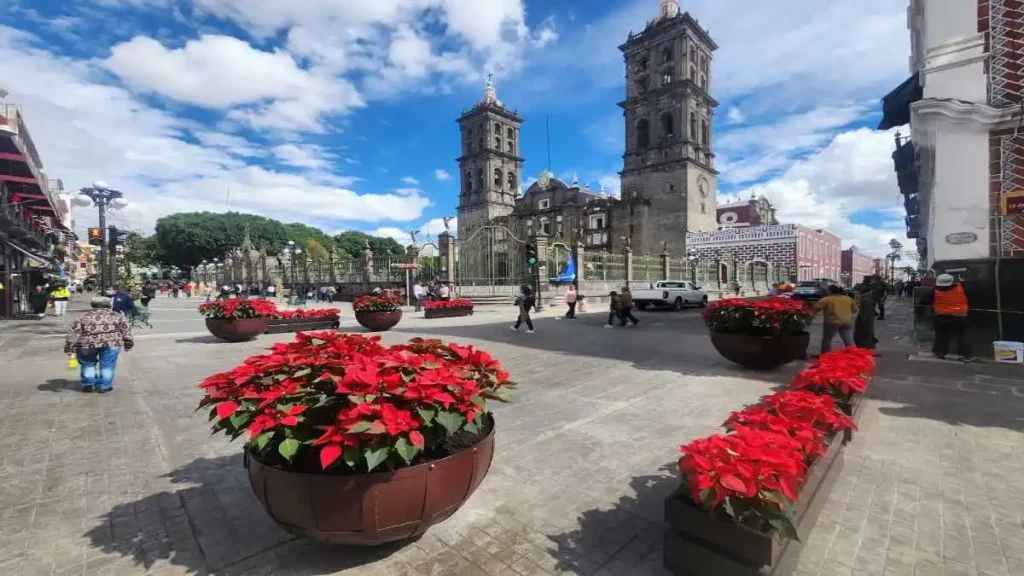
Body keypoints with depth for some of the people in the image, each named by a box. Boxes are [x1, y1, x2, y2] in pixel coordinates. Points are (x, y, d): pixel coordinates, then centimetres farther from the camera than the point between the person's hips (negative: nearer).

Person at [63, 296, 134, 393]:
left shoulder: (83, 316, 19)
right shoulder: (118, 316, 16)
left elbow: (74, 332, 11)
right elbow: (126, 331, 10)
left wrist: (69, 348, 10)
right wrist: (128, 344, 12)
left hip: (88, 343, 2)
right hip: (111, 342, -1)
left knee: (88, 364, 21)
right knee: (107, 366, 9)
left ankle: (88, 385, 26)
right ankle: (104, 386, 13)